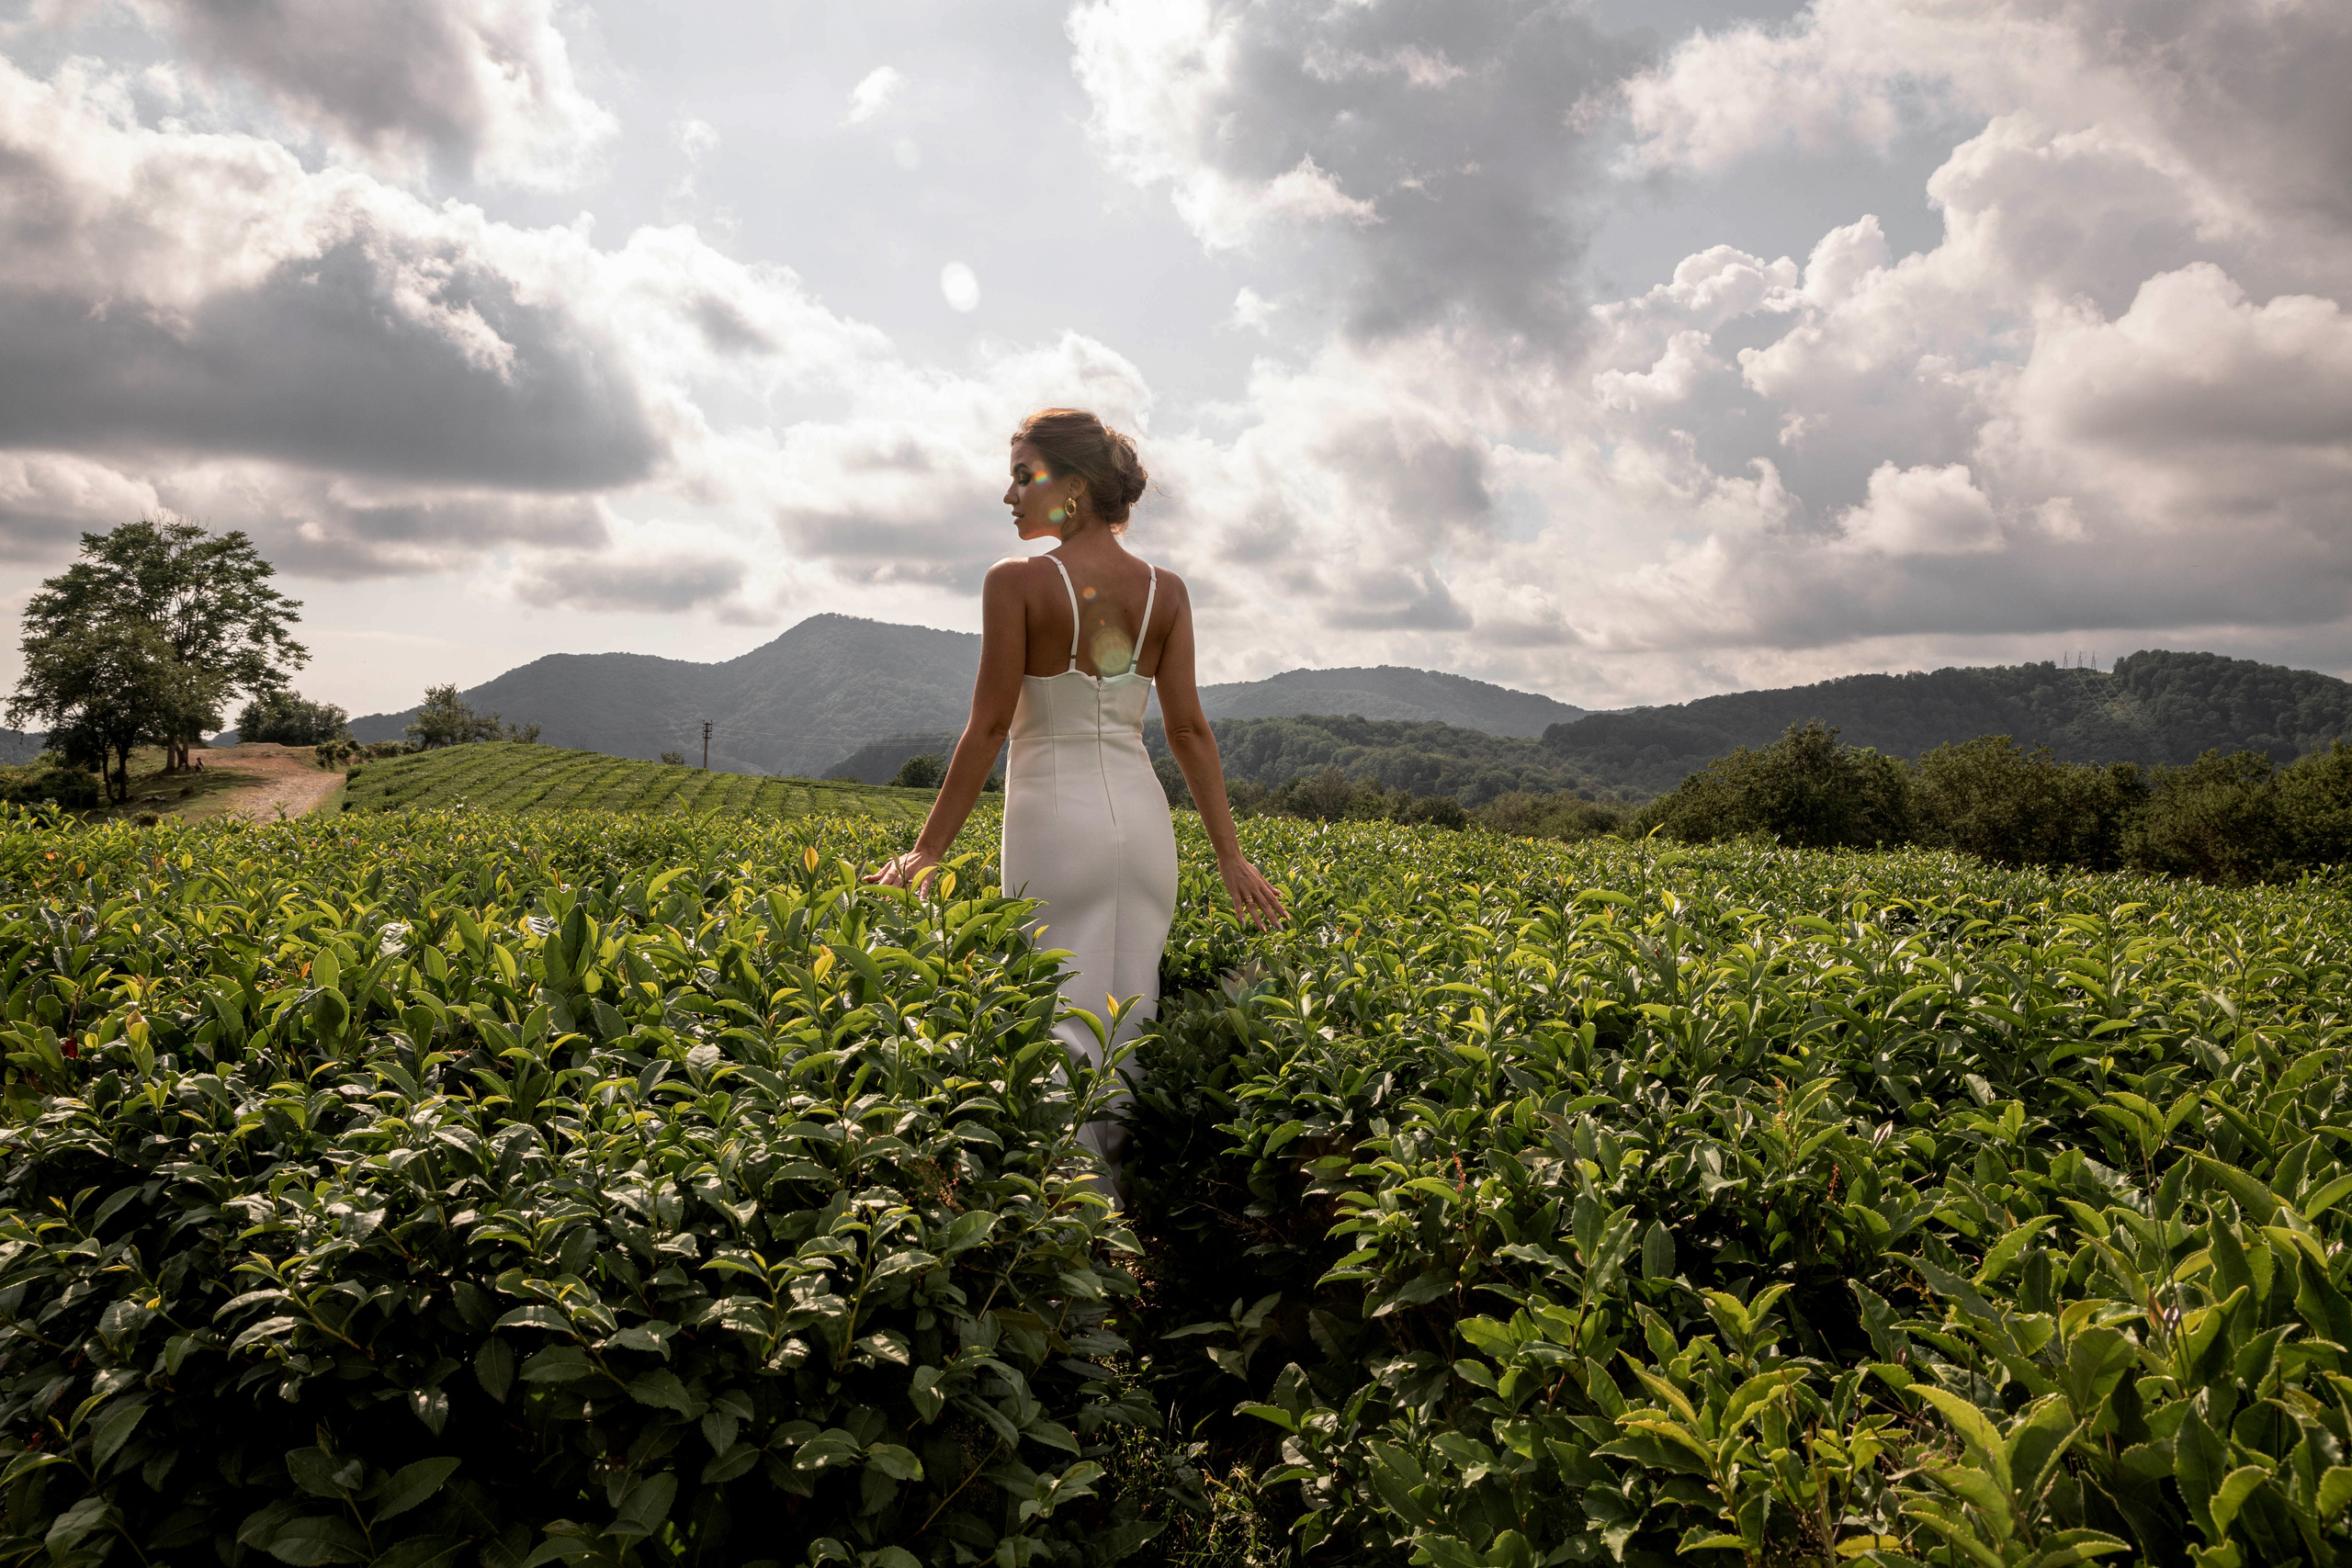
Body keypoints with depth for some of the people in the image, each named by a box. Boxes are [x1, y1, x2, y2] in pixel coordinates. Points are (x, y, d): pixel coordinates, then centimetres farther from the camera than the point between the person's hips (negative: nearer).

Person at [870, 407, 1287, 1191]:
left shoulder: (1015, 582, -9)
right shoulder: (1166, 591, 4)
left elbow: (989, 727, -11)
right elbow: (1189, 729, 1)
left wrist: (926, 850, -4)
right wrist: (1231, 856, 5)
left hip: (1057, 819, -5)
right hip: (1142, 818, 5)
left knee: (1063, 1019, 1)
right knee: (1131, 1020, 12)